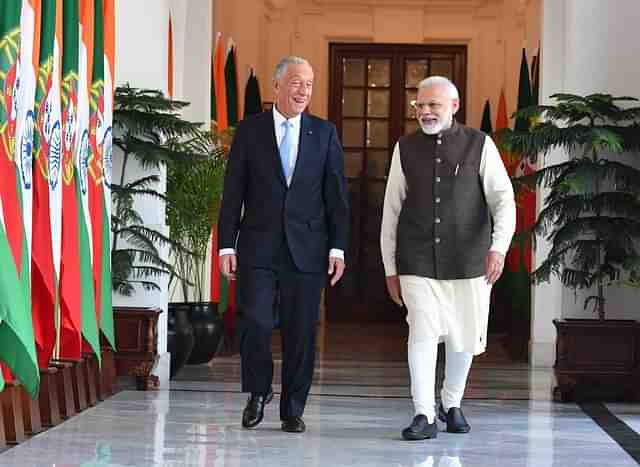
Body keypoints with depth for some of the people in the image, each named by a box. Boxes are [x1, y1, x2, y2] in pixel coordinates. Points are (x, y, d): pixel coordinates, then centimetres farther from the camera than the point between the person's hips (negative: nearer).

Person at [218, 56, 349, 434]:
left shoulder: (324, 133, 7)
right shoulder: (250, 130, 5)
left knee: (301, 332, 3)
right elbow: (233, 193, 4)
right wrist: (227, 245, -2)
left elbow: (336, 195, 6)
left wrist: (338, 247, 0)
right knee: (256, 323, -9)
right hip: (258, 247, -1)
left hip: (306, 248, 1)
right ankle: (258, 392, 15)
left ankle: (293, 409, 15)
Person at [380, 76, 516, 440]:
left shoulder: (480, 145, -1)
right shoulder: (406, 149, 4)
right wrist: (390, 268, 8)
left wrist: (498, 248, -21)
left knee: (463, 339, 10)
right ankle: (424, 416, -5)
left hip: (468, 262, 0)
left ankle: (451, 403, 34)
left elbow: (503, 200, -6)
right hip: (417, 264, 0)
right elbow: (391, 210, 9)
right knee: (423, 334, -12)